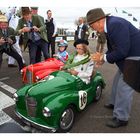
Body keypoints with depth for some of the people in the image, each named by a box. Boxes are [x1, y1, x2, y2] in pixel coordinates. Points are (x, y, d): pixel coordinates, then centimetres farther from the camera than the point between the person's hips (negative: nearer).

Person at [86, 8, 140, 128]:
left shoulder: (115, 24, -26)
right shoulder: (109, 25, 5)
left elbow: (121, 51, -30)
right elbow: (113, 49, 12)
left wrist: (103, 58, -18)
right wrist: (102, 59, -1)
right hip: (128, 57, 10)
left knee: (124, 86, -5)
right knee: (118, 81, 20)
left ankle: (121, 118, 9)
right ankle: (115, 103, 40)